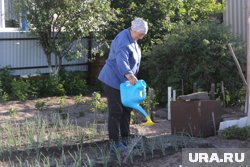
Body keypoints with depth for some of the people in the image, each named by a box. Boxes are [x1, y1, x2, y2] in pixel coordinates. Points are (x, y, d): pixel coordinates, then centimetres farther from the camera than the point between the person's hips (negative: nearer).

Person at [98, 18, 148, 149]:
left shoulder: (132, 39, 6)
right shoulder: (123, 42, -26)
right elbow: (121, 61, -44)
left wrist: (131, 76, 19)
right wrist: (129, 75, -59)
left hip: (124, 81, 10)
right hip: (113, 80, -10)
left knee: (126, 109, 14)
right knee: (116, 111, -7)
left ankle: (124, 138, 23)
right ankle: (115, 142, -1)